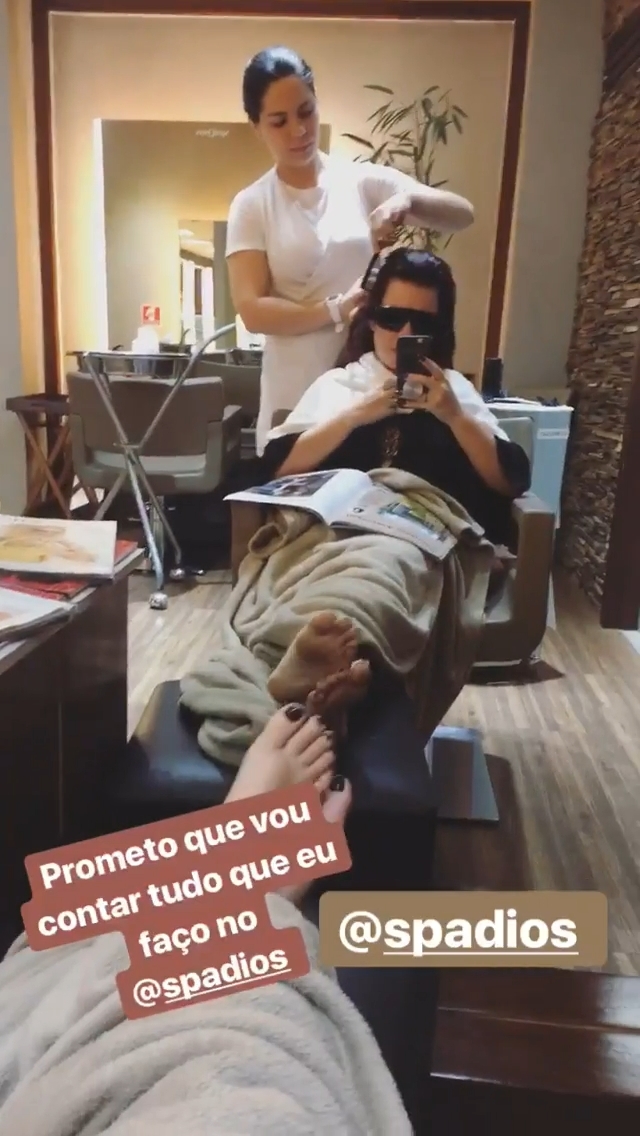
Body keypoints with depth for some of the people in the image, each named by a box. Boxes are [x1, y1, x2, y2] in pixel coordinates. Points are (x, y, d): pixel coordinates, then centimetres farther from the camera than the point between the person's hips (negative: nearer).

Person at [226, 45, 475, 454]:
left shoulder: (365, 181, 4)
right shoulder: (251, 206, 2)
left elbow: (463, 214, 0)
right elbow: (252, 310, -8)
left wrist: (407, 200, -20)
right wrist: (337, 310, -20)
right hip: (298, 396, -1)